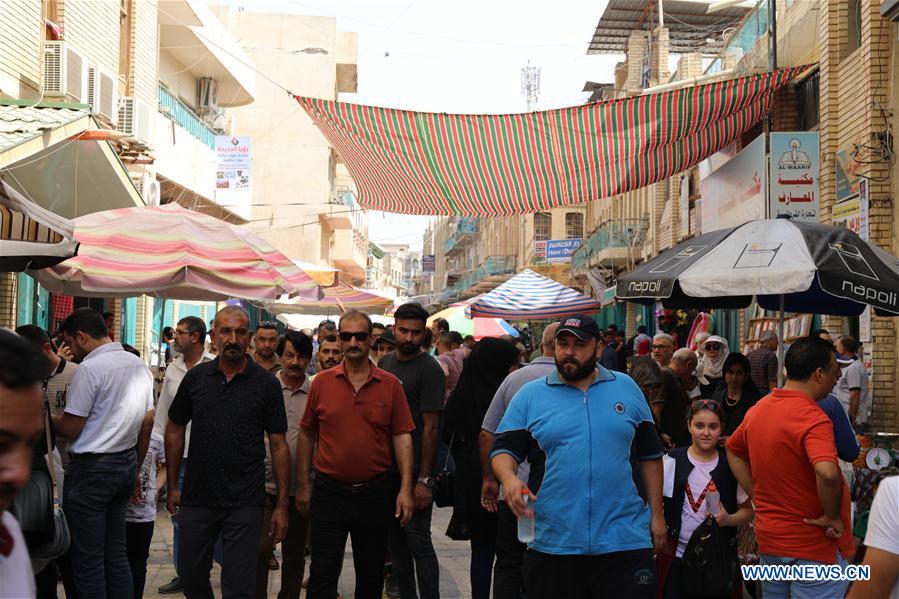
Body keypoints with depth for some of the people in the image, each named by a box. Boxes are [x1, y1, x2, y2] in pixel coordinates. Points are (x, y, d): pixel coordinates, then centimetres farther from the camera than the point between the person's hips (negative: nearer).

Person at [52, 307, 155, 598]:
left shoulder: (89, 368, -15)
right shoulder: (139, 365, 9)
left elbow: (70, 429, -13)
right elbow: (148, 422, 14)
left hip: (91, 468, -8)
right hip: (126, 464, 8)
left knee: (88, 559, 1)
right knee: (116, 552, 14)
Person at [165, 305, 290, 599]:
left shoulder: (267, 383, -4)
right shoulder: (195, 377, 2)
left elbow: (279, 445, -3)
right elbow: (175, 431, 11)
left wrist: (282, 505, -6)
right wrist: (172, 486, 7)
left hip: (244, 504, -3)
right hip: (196, 498, 3)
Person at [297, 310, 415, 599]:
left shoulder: (390, 385, -1)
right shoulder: (322, 382, 0)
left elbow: (402, 436, -1)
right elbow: (306, 435, 7)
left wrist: (406, 488, -8)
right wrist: (303, 485, 6)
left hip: (375, 493, 1)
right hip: (328, 492, -1)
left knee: (371, 575, 14)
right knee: (322, 575, 1)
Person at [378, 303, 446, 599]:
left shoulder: (430, 369, -11)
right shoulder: (385, 363, 10)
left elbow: (431, 427, -14)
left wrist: (425, 479, -17)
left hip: (414, 473, -7)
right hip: (385, 469, 7)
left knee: (419, 543, -4)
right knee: (396, 541, 14)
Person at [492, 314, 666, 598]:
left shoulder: (627, 388, 8)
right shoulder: (529, 395, 4)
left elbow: (650, 454, 13)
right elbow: (503, 449, 2)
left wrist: (656, 513, 10)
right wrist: (509, 478, -20)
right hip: (551, 544, 0)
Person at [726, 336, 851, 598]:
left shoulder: (758, 409, 4)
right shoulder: (813, 418, -22)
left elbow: (733, 451, 18)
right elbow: (827, 473, -37)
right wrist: (832, 516, -21)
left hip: (767, 538, 8)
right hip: (812, 547, -7)